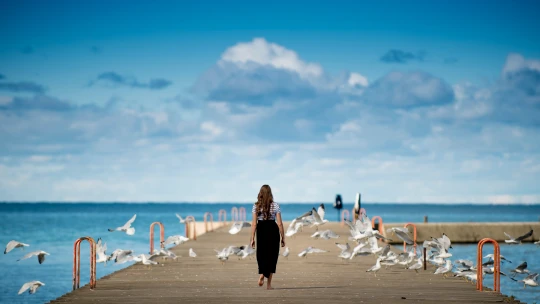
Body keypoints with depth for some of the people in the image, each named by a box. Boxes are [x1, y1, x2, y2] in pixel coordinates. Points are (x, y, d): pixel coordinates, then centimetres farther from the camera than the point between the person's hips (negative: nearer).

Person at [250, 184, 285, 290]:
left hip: (261, 231, 1)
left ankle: (262, 274, -14)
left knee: (261, 255, 15)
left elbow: (254, 223, -4)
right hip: (273, 231, -1)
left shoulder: (256, 206, -2)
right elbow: (280, 223, -4)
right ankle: (269, 284, 7)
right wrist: (283, 238, 3)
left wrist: (252, 238, 0)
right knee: (271, 256, 7)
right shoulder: (275, 206, -4)